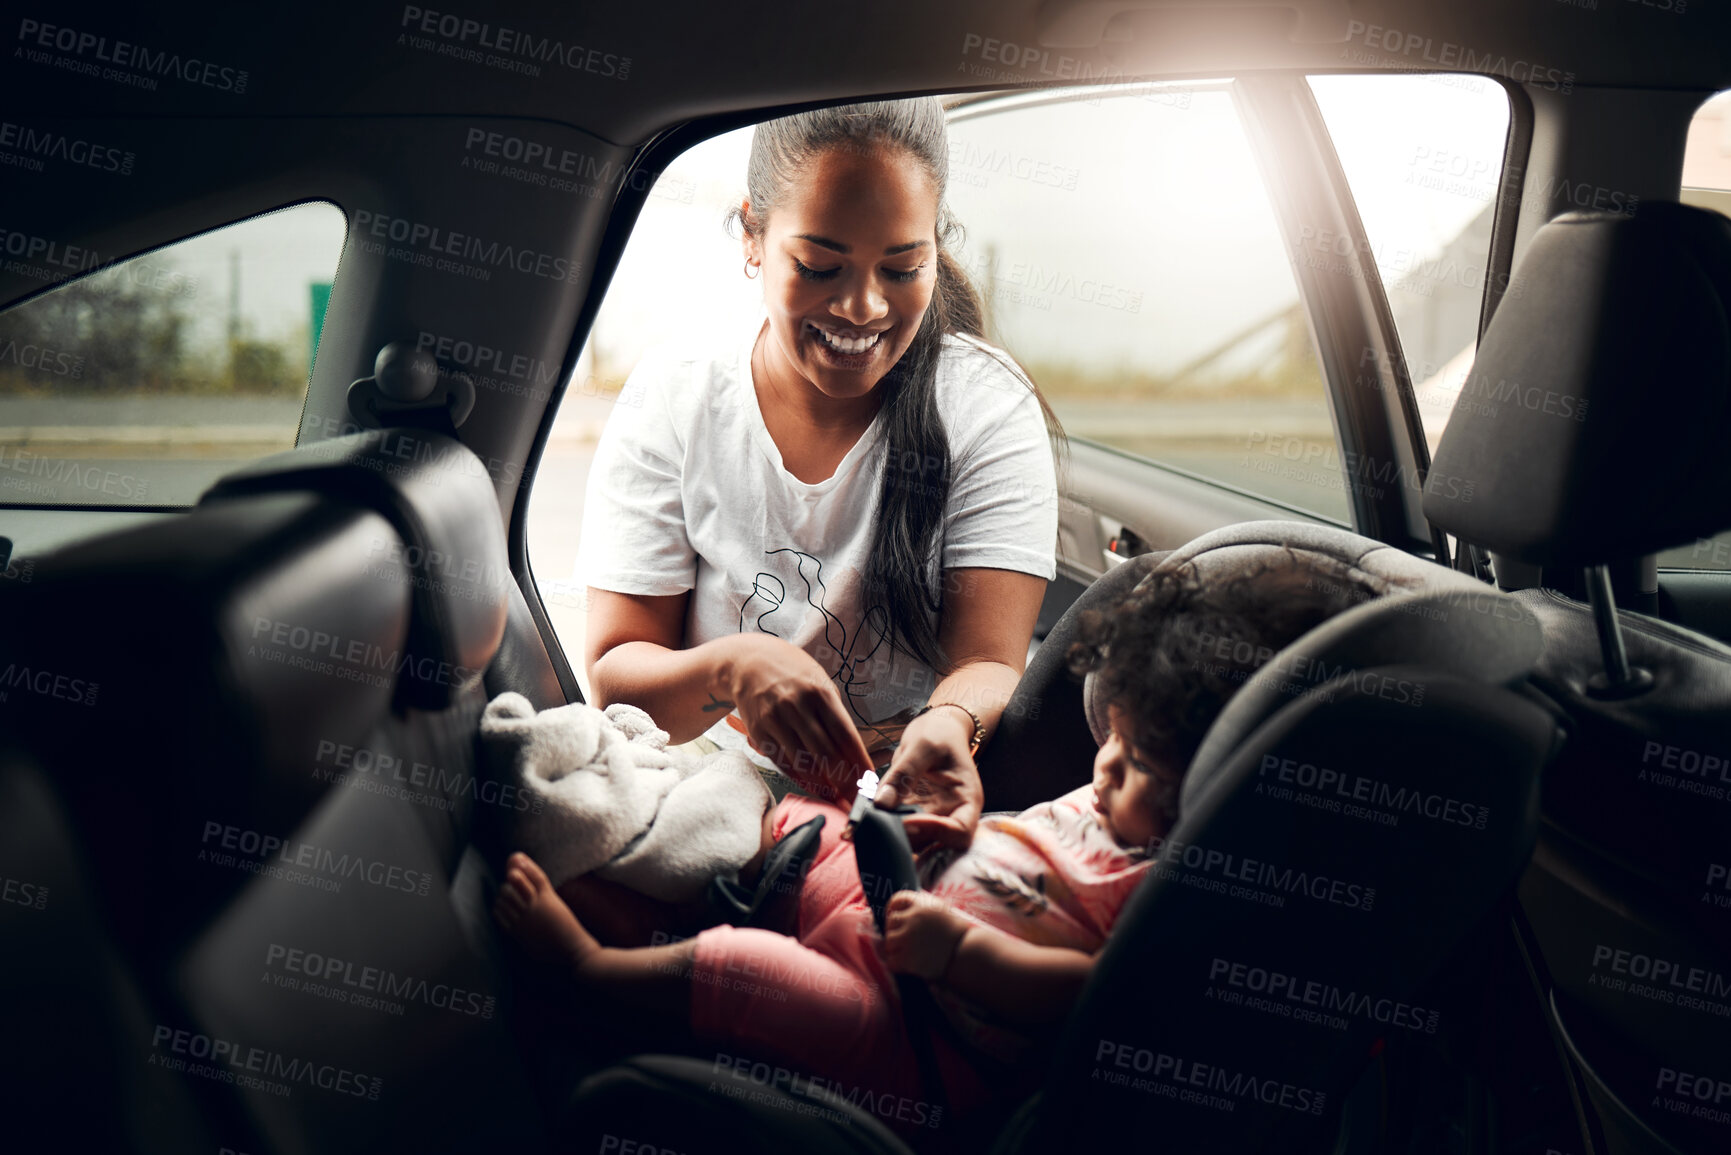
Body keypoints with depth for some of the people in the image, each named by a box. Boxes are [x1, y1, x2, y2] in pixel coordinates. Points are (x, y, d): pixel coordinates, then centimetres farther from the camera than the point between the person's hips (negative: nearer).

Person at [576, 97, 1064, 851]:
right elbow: (614, 678, -5)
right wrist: (730, 668, -28)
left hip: (919, 812, 0)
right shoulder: (670, 404, -3)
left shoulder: (987, 406, -4)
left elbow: (988, 662, -11)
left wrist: (949, 726, -36)